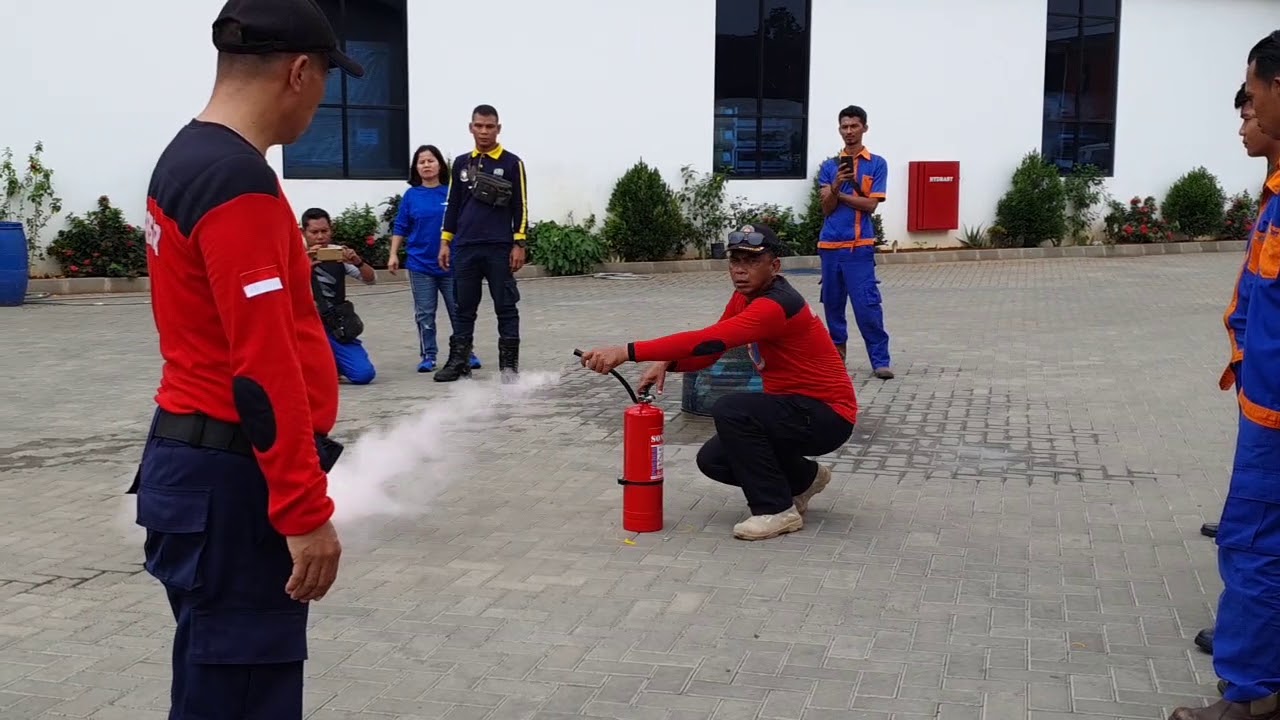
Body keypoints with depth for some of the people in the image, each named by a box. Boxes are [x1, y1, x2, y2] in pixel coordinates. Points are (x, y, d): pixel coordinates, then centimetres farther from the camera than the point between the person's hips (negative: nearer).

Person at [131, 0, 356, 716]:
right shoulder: (239, 180, -19)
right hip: (232, 481, -10)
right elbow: (265, 367, -23)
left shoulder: (190, 158, 13)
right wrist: (306, 509, -20)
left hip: (202, 461, 10)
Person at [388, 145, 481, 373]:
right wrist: (394, 255, 2)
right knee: (424, 314, 6)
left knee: (459, 311, 5)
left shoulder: (452, 192, -2)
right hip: (420, 264, 1)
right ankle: (427, 356, 15)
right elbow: (400, 228, 7)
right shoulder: (411, 195, 3)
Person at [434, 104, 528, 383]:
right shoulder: (461, 163, 12)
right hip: (465, 248, 4)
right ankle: (458, 361, 14)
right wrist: (445, 242, 11)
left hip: (499, 249, -3)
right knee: (464, 308, 8)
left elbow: (521, 206, -1)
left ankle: (509, 363, 5)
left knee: (506, 307, 0)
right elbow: (453, 205, 16)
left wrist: (519, 244, -7)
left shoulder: (511, 163, 1)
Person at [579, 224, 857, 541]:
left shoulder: (777, 305, -27)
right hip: (794, 409, 9)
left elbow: (708, 340, -38)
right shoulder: (744, 297, 3)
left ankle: (777, 510, -14)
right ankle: (803, 479, 22)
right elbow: (712, 350, 5)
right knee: (713, 460, 2)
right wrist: (666, 363, -16)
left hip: (828, 415, -9)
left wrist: (627, 352, -41)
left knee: (731, 409, -28)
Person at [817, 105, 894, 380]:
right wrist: (836, 186, -16)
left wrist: (838, 194, -6)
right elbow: (827, 207, 2)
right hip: (829, 245, 4)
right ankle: (836, 352, 24)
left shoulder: (877, 164, 2)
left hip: (859, 246, -4)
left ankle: (880, 360, -6)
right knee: (832, 302, 10)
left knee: (867, 304, -10)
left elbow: (870, 204, -7)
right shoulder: (829, 166, 10)